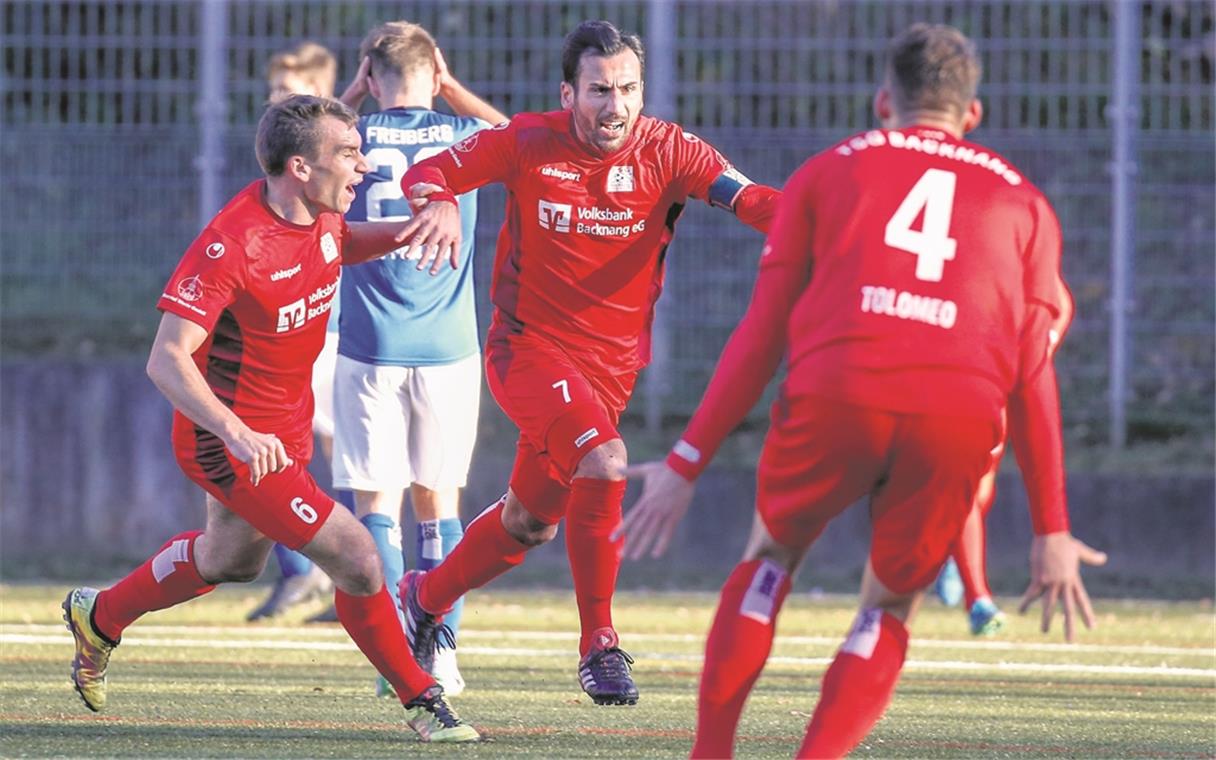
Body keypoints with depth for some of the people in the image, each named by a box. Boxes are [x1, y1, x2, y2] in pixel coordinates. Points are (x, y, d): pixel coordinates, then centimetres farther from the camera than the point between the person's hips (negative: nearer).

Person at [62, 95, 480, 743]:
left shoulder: (318, 214, -6)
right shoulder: (229, 245, -30)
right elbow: (167, 359, -32)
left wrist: (402, 232, -1)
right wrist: (238, 434, -46)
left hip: (284, 430, 9)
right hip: (226, 438, -9)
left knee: (230, 560, 31)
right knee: (356, 560, -15)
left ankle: (98, 617, 53)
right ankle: (420, 700, 3)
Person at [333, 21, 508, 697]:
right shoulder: (462, 136, 0)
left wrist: (354, 95, 17)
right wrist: (452, 88, 23)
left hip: (371, 350, -1)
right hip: (448, 349, 1)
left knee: (377, 504, 1)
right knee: (440, 502, 12)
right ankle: (443, 651, 8)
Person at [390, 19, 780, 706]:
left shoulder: (666, 152, -8)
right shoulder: (529, 143, -9)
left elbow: (750, 199, -22)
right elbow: (429, 172, -5)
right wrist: (440, 203, -29)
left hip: (612, 361, 3)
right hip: (529, 346, -3)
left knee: (533, 521, 15)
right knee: (603, 462, -28)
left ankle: (428, 597, 42)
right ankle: (599, 644, -17)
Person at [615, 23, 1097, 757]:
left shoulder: (829, 172, 22)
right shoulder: (1023, 203, 24)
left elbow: (761, 337, 16)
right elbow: (1033, 377, 18)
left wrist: (686, 465, 18)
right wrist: (1052, 531, 20)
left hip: (836, 394, 0)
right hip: (961, 417, 0)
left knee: (769, 559, 25)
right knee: (891, 610, 19)